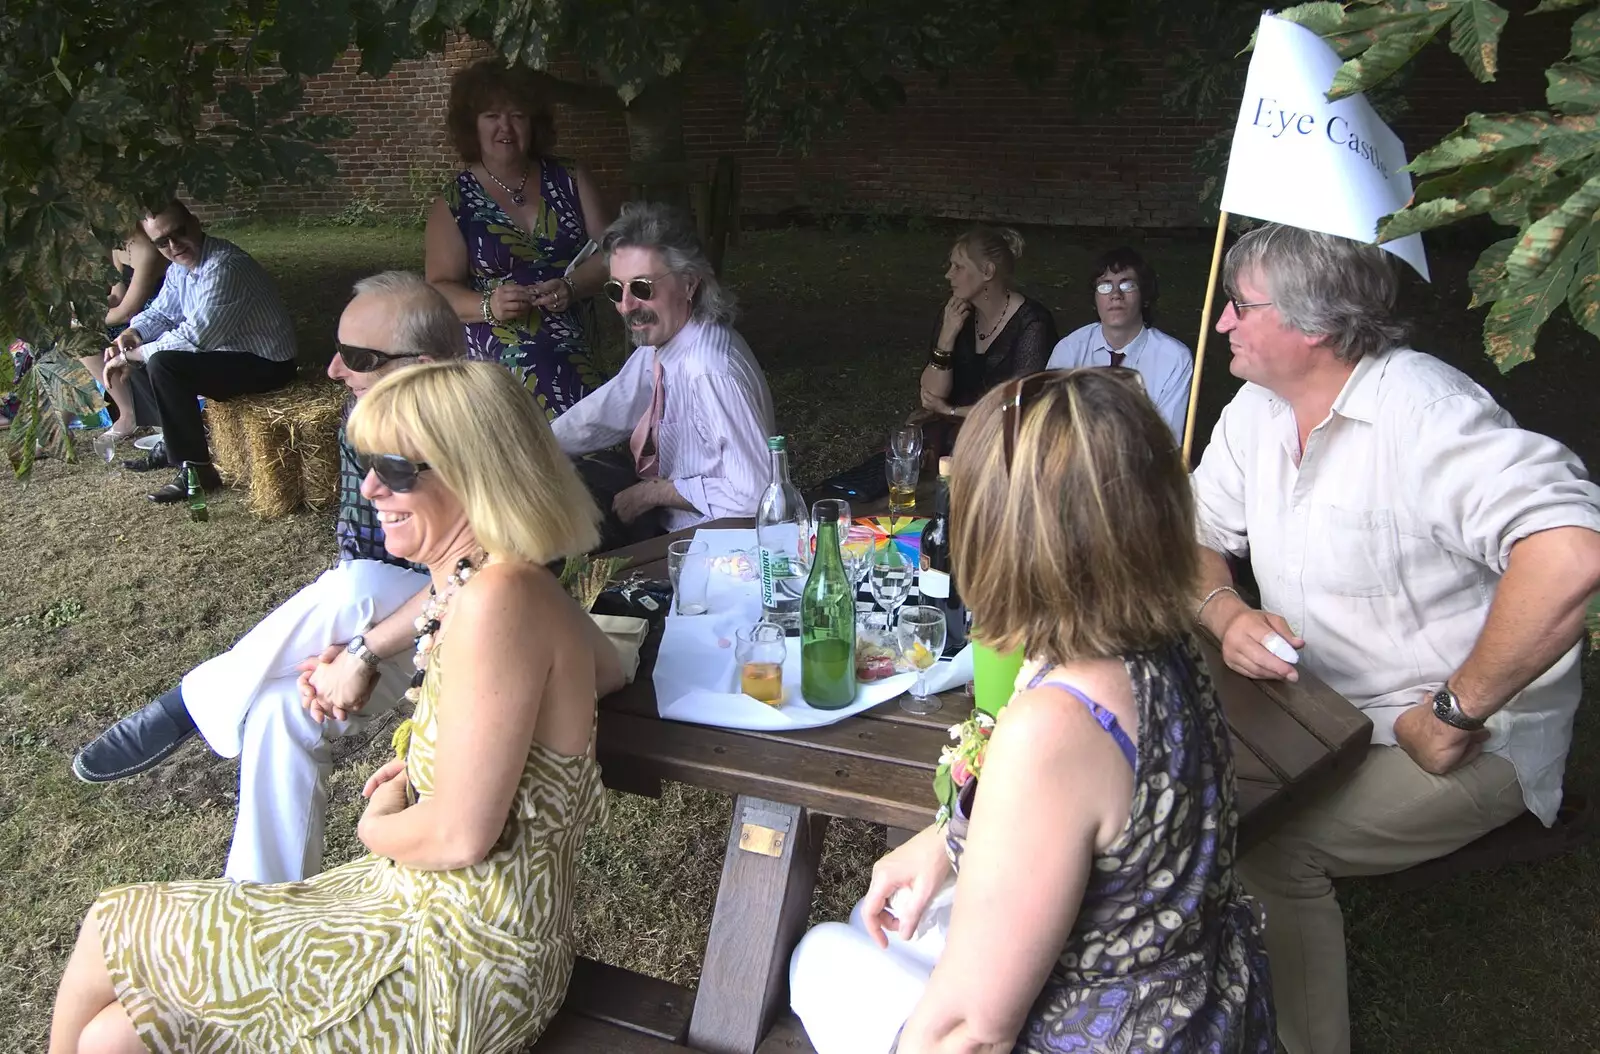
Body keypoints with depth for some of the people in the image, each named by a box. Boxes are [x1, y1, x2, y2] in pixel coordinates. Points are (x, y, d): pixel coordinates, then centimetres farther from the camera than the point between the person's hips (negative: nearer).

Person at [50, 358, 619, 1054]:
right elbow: (605, 672, 18)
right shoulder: (512, 582, 2)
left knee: (111, 931, 8)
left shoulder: (497, 599, -26)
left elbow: (459, 836, -26)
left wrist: (377, 825, -3)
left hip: (460, 973, -8)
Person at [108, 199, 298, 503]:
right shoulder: (180, 268, 3)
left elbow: (193, 337, -30)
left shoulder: (224, 267, -27)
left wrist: (129, 356, -19)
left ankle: (197, 468, -15)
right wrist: (130, 336, -5)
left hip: (266, 364, -10)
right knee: (141, 353, 10)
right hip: (225, 351, 10)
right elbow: (159, 313, 17)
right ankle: (176, 441, 22)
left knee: (163, 364, -26)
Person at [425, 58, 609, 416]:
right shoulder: (454, 203, 4)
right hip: (496, 366, -1)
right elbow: (441, 288, 0)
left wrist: (571, 287, -15)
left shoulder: (570, 181, 8)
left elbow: (607, 255, 4)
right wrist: (489, 305, -20)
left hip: (574, 361, 2)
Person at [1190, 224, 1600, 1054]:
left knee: (1266, 846, -22)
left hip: (1471, 747, -7)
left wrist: (1456, 713, -28)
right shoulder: (1257, 411, 1)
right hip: (1324, 711, 7)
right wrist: (1226, 614, -16)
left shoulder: (1426, 412, -25)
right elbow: (1193, 535, 7)